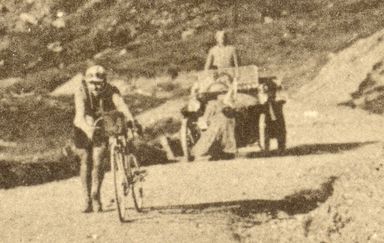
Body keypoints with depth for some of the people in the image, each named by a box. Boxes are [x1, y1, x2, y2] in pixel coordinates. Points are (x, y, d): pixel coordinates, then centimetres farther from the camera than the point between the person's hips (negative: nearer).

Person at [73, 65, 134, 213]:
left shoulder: (111, 91, -25)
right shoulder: (81, 92, -27)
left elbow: (120, 104, -43)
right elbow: (80, 113, -41)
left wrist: (130, 118, -63)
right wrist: (88, 129, -60)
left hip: (103, 129, 0)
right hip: (84, 130, 0)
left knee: (98, 163, -10)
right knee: (85, 162, 1)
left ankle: (96, 196, 11)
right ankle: (87, 201, 13)